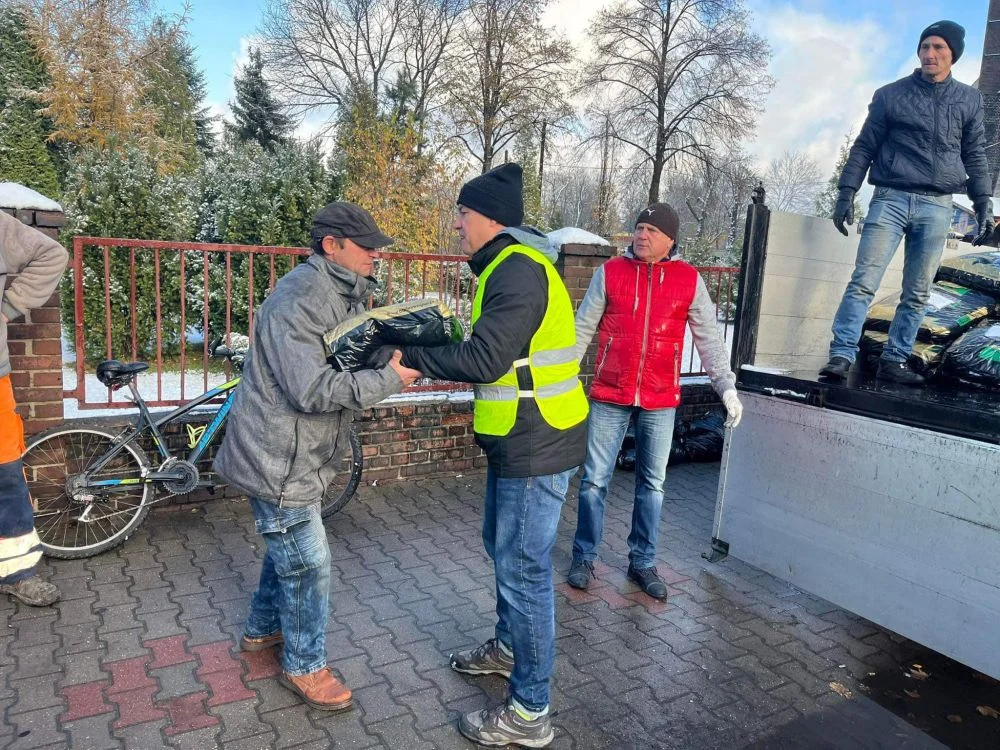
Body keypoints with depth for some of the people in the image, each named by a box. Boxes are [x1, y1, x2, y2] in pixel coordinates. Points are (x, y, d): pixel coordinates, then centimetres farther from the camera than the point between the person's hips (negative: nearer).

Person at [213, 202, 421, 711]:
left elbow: (356, 357, 8)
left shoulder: (347, 293, 8)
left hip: (299, 453, 10)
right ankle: (304, 666, 22)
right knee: (307, 562, 2)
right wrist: (389, 379, -27)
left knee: (288, 547, 24)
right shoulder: (297, 300, -25)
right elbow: (312, 389, -32)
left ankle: (262, 629, 46)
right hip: (277, 457, -10)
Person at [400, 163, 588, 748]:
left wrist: (412, 358, -16)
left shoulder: (518, 270, -20)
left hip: (536, 446, -11)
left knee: (524, 570, -1)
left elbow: (485, 360, -27)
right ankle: (510, 646, 45)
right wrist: (428, 344, 4)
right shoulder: (508, 265, 13)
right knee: (504, 549, 24)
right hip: (520, 438, 11)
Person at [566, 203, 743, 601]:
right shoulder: (610, 271, 1)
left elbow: (709, 339, 4)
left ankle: (642, 562, 27)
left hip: (660, 401, 1)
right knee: (595, 480, 5)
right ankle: (584, 557, 22)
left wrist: (727, 386, -4)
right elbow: (583, 329, 3)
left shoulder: (689, 280, 2)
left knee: (652, 484, 11)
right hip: (609, 395, -1)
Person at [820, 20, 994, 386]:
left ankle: (895, 360, 9)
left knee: (917, 294, 2)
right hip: (891, 199, -3)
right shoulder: (890, 95, 6)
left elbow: (975, 156, 15)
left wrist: (984, 203, 9)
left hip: (936, 208, 3)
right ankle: (841, 355, -15)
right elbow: (864, 147, 5)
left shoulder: (969, 100, 13)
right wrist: (846, 193, -3)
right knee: (864, 281, -13)